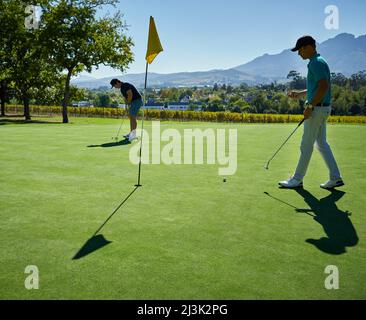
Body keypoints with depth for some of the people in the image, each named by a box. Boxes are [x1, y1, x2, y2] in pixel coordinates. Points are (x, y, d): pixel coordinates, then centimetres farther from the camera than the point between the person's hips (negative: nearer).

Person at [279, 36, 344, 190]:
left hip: (317, 108, -10)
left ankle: (297, 179, 10)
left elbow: (324, 86, -25)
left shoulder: (317, 63, -16)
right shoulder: (316, 62, 16)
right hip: (321, 108, 10)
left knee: (306, 145, -1)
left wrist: (310, 106, -22)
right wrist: (300, 94, 16)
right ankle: (335, 178, 16)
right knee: (321, 144, 13)